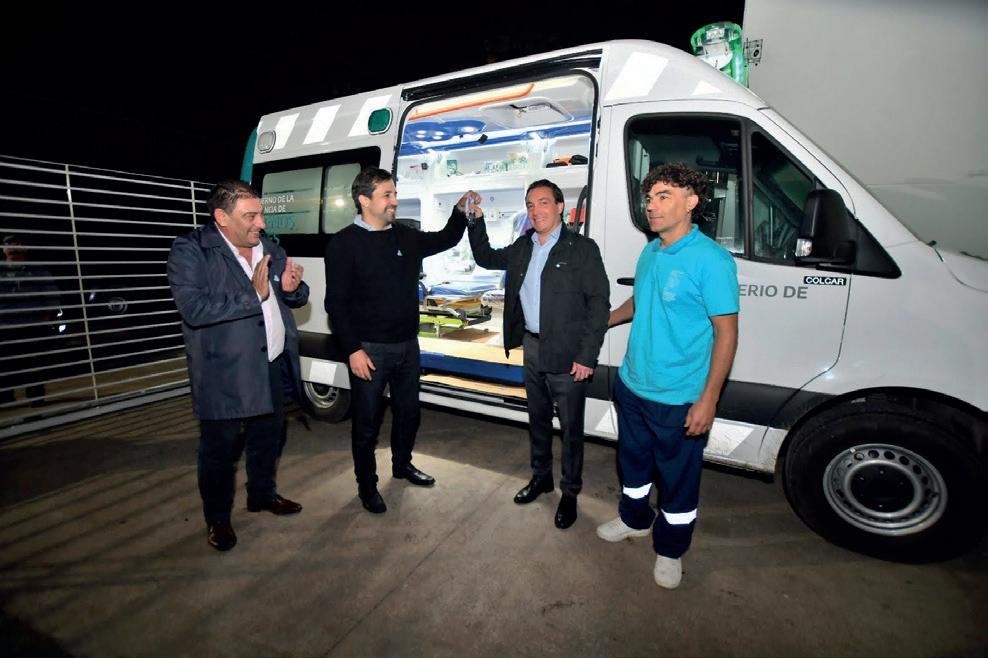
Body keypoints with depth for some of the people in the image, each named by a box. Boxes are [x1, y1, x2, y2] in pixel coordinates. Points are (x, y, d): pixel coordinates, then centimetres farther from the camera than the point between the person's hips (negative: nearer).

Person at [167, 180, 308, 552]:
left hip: (273, 367, 6)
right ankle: (217, 520, 33)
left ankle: (262, 495, 44)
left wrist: (292, 288, -10)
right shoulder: (189, 251, -11)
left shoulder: (270, 249, 8)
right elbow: (194, 310, -24)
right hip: (223, 374, -6)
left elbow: (296, 300, 13)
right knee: (220, 450, 10)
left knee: (268, 438, 21)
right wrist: (254, 294, -23)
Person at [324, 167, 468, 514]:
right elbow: (336, 303, -12)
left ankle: (402, 465, 43)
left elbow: (444, 239, 23)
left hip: (407, 345, 6)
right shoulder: (344, 243, -10)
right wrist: (353, 350, -16)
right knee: (367, 421, 8)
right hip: (368, 350, -6)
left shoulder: (406, 236, 7)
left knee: (408, 411, 19)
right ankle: (367, 484, 28)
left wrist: (460, 211, 8)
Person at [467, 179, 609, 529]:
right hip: (532, 348, 6)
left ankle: (570, 492, 28)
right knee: (537, 419, 20)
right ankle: (541, 476, 40)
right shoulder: (522, 246, 8)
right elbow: (485, 258, 23)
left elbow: (599, 303, -11)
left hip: (567, 354, -5)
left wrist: (587, 356, -15)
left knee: (570, 427, 9)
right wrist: (476, 220, 9)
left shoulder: (582, 248, -9)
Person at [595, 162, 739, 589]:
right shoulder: (649, 252, 5)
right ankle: (634, 520, 49)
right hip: (632, 385, 7)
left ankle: (669, 550, 37)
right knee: (633, 460, 24)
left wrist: (708, 400, -19)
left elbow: (726, 332, -17)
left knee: (677, 478, 13)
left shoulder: (711, 260, -17)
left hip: (678, 399, -7)